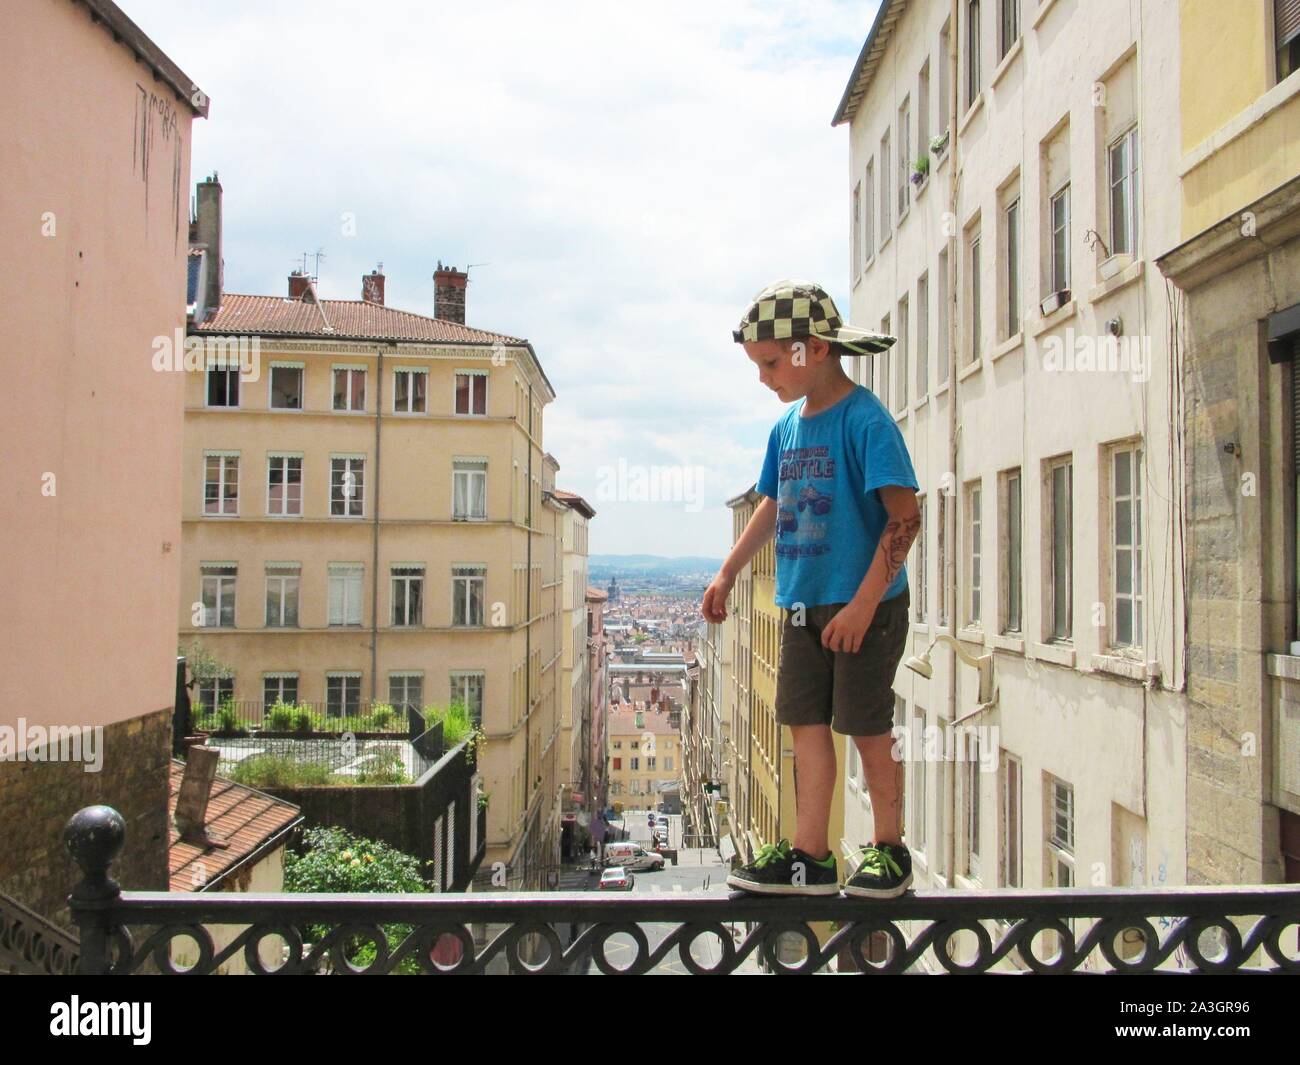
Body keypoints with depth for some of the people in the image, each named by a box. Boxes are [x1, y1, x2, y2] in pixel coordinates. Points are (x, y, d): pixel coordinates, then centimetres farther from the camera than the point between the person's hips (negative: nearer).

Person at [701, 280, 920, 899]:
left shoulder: (865, 419, -13)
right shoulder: (786, 427, 10)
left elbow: (905, 517, -19)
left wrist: (863, 604, -24)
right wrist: (726, 575, 22)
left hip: (865, 607, -7)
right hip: (802, 606, 7)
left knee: (868, 730, 3)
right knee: (806, 725, 7)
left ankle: (888, 850, 21)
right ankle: (810, 857, 15)